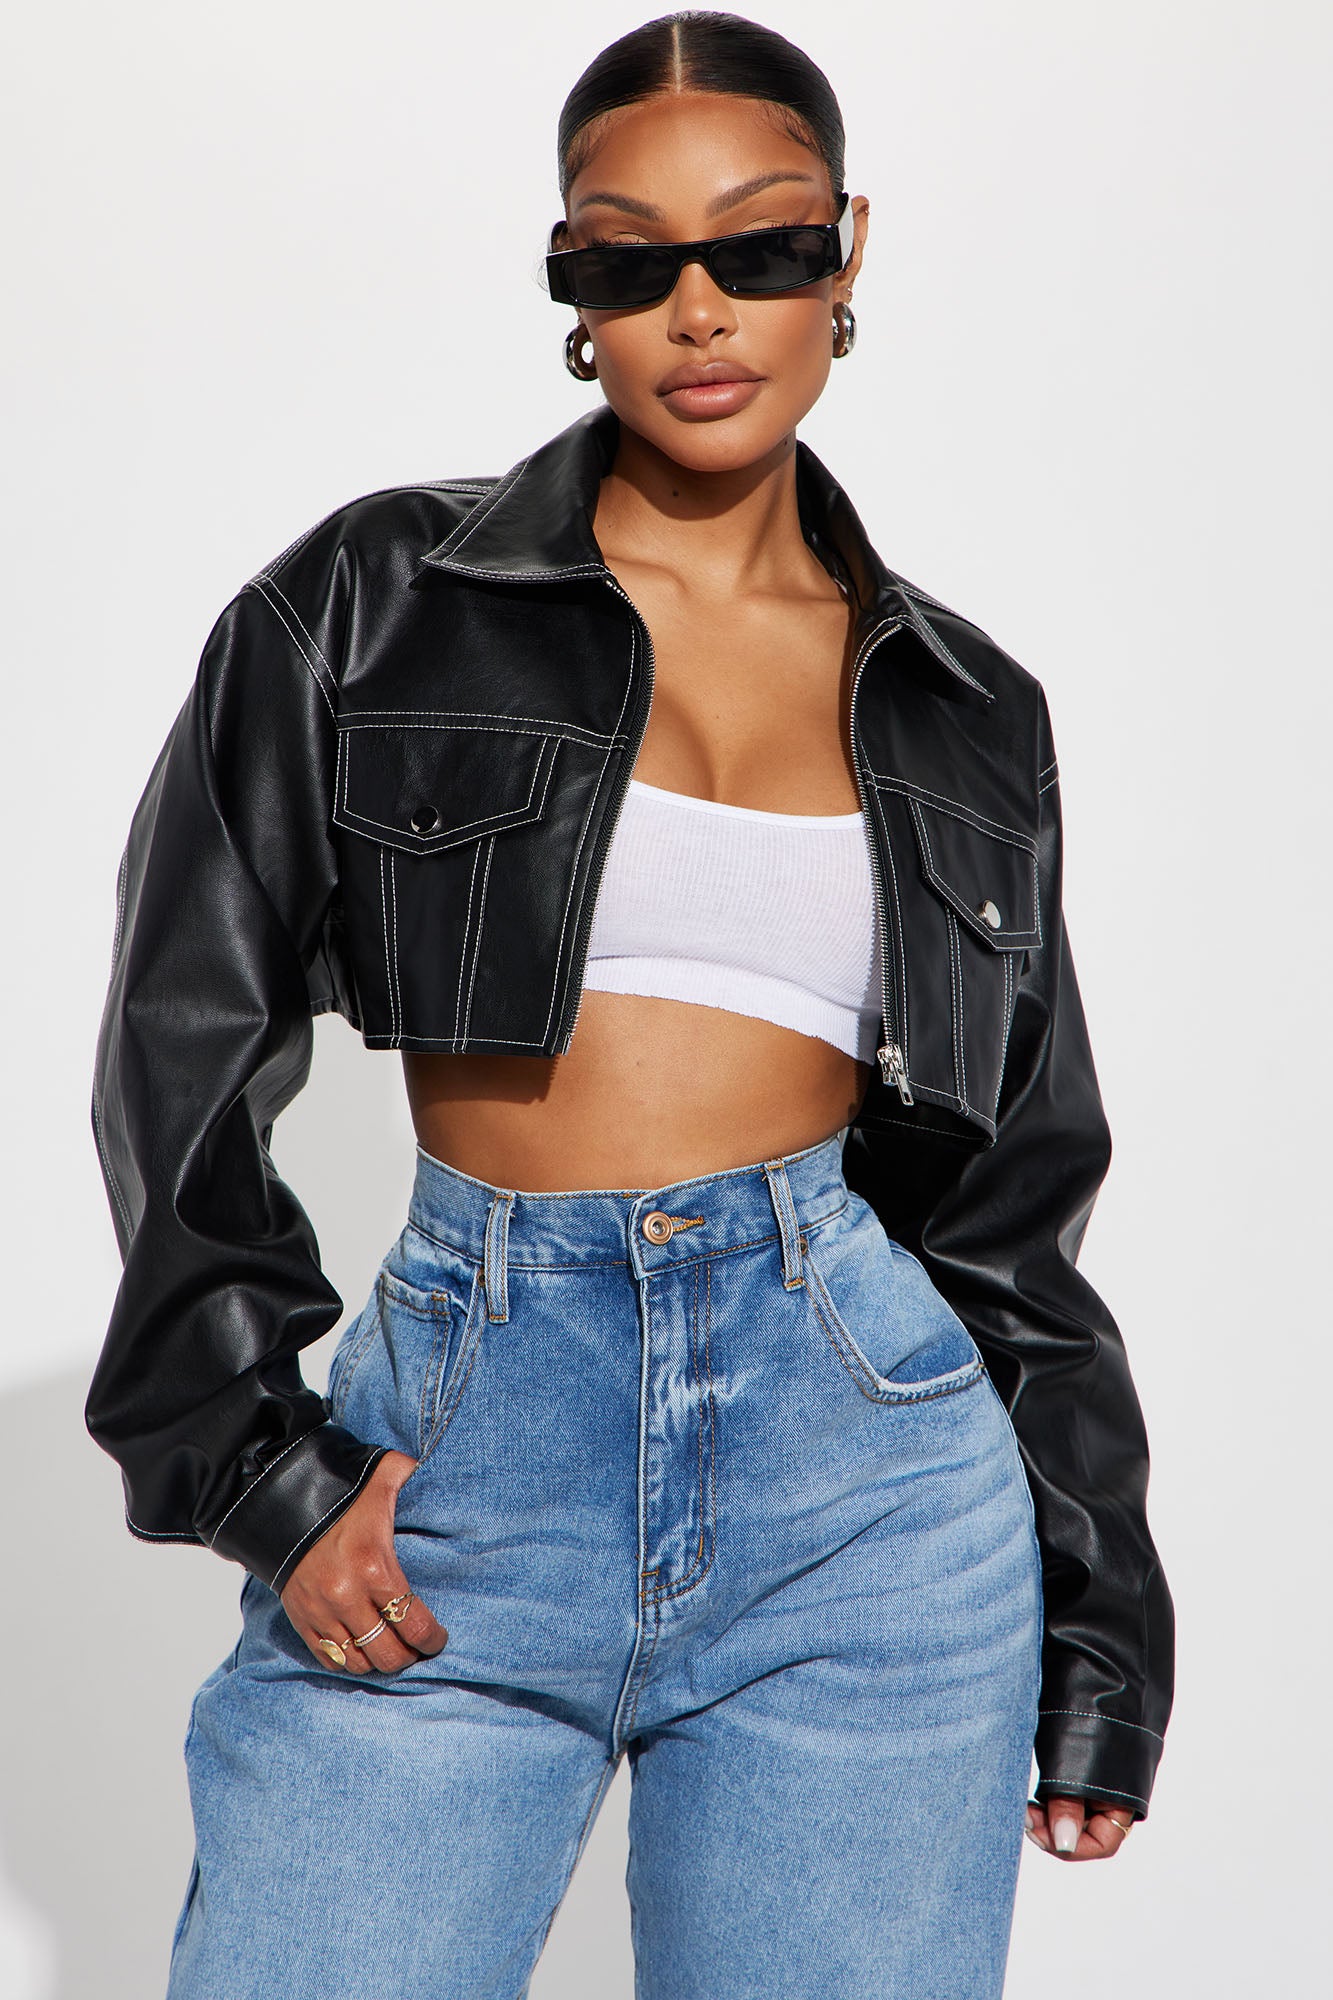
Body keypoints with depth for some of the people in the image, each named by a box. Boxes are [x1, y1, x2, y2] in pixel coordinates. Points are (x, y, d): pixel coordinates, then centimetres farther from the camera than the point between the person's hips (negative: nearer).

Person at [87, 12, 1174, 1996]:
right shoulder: (379, 603, 5)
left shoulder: (957, 710, 12)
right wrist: (254, 1461, -6)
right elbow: (186, 1050, 3)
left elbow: (1008, 1193, 15)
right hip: (458, 1455, -1)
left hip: (865, 1466, 2)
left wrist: (1095, 1603, 13)